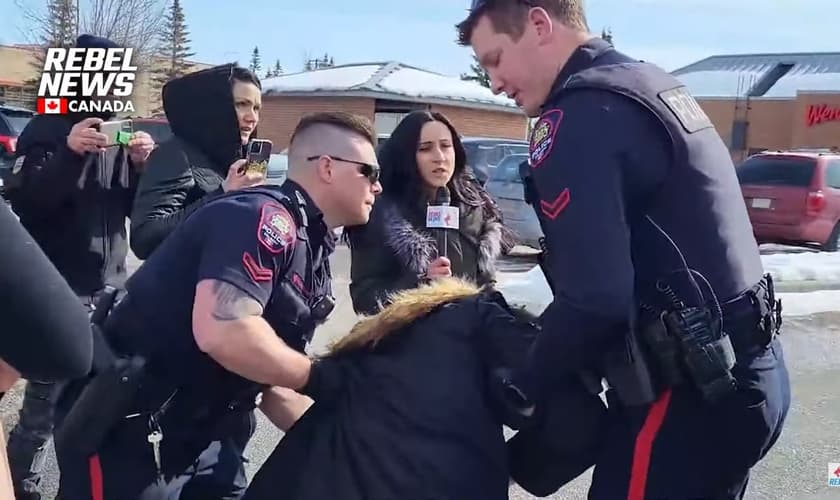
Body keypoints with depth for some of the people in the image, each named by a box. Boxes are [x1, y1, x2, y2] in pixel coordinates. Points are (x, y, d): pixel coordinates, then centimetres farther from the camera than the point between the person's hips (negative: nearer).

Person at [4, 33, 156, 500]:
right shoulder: (45, 130, -2)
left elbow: (136, 210, 13)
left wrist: (141, 166, -6)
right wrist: (69, 153, -25)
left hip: (110, 285, 5)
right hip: (57, 288, -5)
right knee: (46, 401, -6)